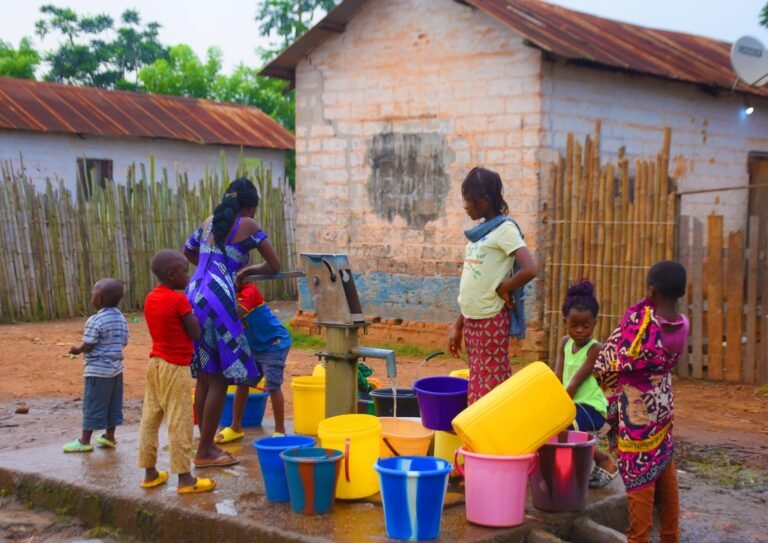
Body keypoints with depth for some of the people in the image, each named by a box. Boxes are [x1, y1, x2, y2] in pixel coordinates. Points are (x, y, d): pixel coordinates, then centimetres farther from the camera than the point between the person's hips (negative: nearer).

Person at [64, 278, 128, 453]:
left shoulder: (95, 321, -19)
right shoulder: (121, 318, 5)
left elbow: (88, 346, -20)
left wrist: (77, 350, 0)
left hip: (97, 370, -7)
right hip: (116, 368, 7)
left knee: (92, 405, 0)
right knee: (113, 404, 14)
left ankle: (85, 441, 6)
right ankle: (109, 437, 23)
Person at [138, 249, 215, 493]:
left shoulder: (150, 298, 7)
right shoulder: (180, 300, -16)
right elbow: (196, 334, -12)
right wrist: (194, 315, 3)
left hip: (155, 363, 8)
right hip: (176, 368, -8)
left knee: (150, 419, 11)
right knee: (179, 423, -4)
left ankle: (150, 473, 19)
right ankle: (185, 478, 0)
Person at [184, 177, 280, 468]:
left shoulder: (208, 222, 19)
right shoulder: (247, 225, 1)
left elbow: (188, 252, 36)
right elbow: (275, 266, 4)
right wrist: (245, 270, 20)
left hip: (194, 297, 7)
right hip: (218, 301, -7)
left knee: (205, 376, 14)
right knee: (220, 378, -1)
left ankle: (206, 444, 20)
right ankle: (204, 452, 0)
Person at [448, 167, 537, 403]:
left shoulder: (504, 229, -10)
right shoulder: (479, 232, 13)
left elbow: (529, 270, -24)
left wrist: (502, 289, -9)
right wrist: (458, 325, 16)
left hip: (492, 320, -8)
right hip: (471, 320, 8)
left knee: (493, 389, -3)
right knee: (476, 391, 11)